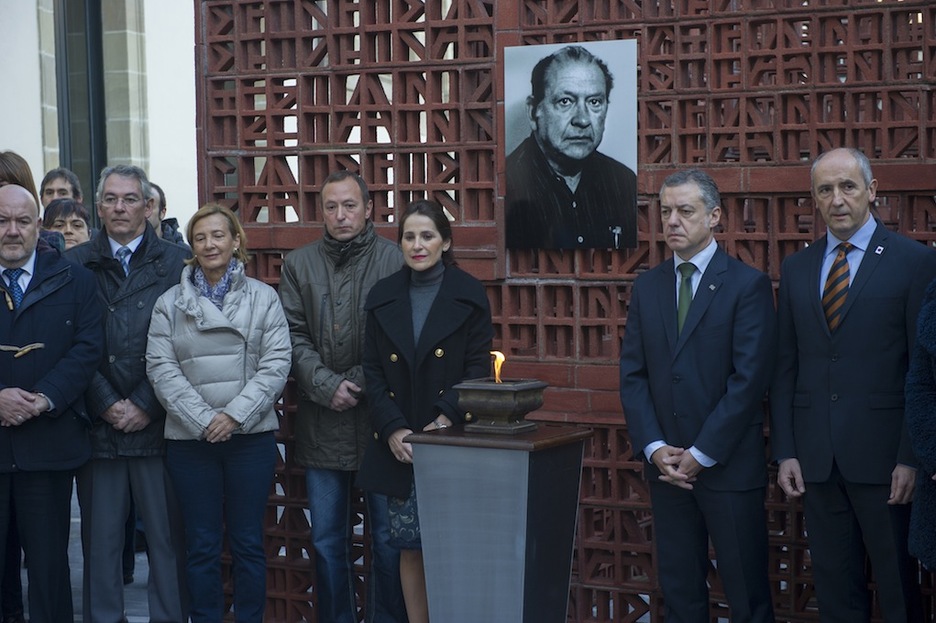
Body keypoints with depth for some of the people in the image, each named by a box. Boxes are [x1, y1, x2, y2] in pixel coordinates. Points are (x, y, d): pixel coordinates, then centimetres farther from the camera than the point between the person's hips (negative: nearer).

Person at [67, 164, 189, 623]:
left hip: (158, 425, -1)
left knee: (167, 537, 2)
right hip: (97, 426, 1)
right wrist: (106, 405, -6)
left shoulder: (177, 263, 3)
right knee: (100, 539, 6)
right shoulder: (75, 265, 7)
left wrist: (146, 406, -8)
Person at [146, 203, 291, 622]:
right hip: (190, 438, 1)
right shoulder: (170, 303, 6)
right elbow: (161, 367, -2)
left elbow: (276, 363, -4)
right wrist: (203, 419, -12)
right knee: (201, 543, 6)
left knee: (248, 541, 5)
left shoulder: (262, 298, 3)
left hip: (251, 435, -1)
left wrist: (236, 414, -13)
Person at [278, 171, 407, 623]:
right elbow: (293, 336, 1)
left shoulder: (394, 260, -2)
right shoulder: (299, 264, 8)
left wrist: (359, 383, -12)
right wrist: (326, 385, -11)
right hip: (322, 424, 3)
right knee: (328, 541, 10)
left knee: (388, 538, 4)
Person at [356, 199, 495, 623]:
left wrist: (443, 422, -15)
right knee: (409, 546, 6)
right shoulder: (383, 297, 8)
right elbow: (373, 372, 6)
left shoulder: (469, 295, 0)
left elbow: (478, 369, -4)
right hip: (398, 445, 3)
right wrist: (393, 430, -7)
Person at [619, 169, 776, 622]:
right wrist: (654, 448, -6)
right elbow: (632, 375, 8)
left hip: (729, 465, -4)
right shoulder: (647, 287, 11)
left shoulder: (748, 285, -4)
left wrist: (700, 455, -12)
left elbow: (750, 378, -11)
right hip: (667, 466, 4)